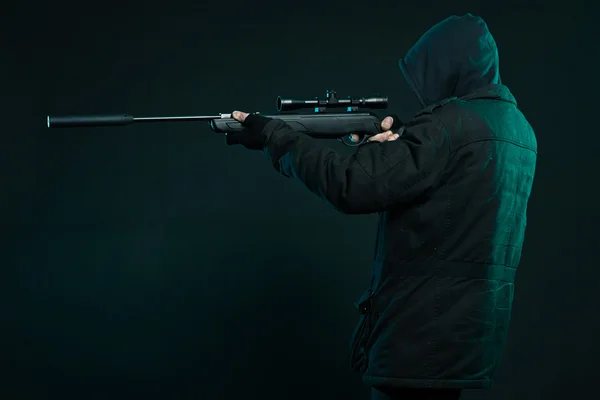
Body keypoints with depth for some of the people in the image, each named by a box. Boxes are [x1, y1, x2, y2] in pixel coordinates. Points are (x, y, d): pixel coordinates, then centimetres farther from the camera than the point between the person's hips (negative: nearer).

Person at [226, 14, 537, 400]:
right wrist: (396, 150, 12)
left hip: (424, 331, -9)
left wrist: (274, 135, -12)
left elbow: (353, 186, -20)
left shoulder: (451, 123, -15)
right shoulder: (517, 126, 13)